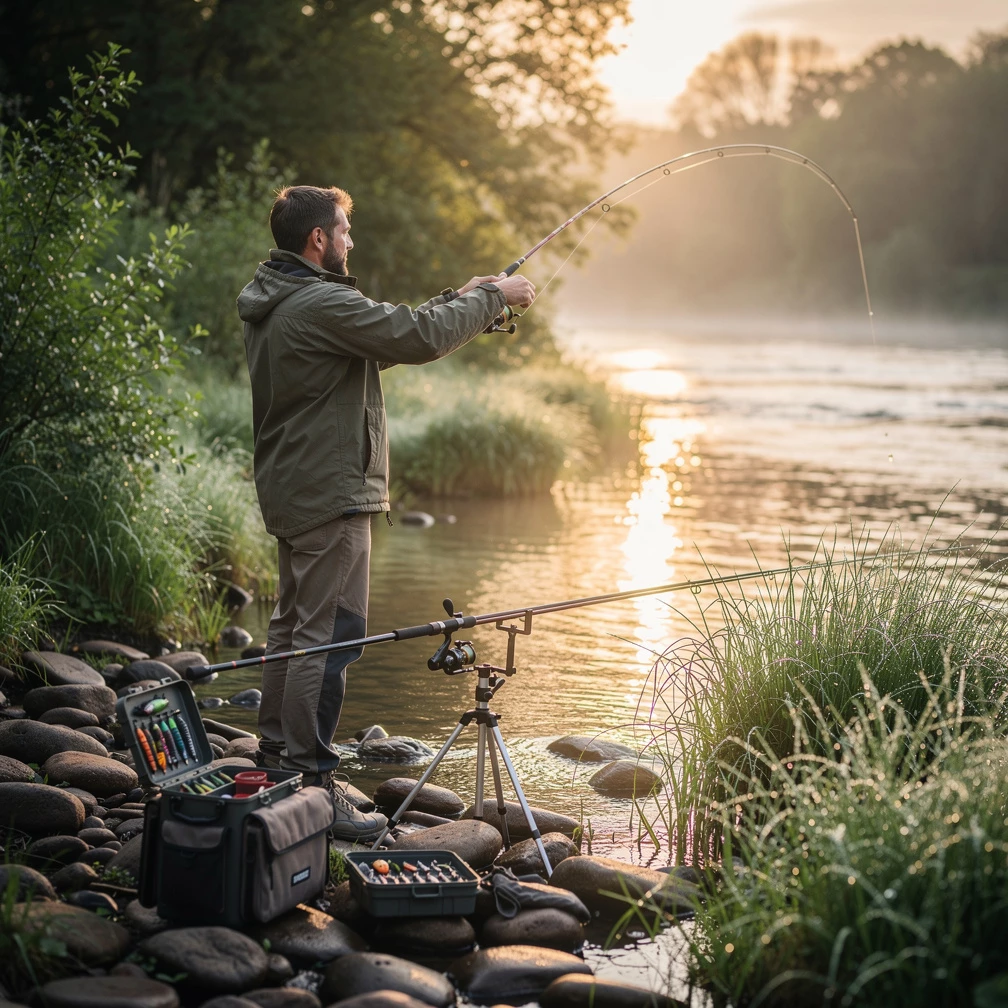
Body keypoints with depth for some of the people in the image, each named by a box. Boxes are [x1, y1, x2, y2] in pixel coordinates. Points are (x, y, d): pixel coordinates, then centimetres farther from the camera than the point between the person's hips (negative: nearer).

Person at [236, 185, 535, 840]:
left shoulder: (273, 304, 14)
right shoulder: (321, 305, -19)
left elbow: (385, 335, 19)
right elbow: (414, 338, -22)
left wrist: (460, 299, 15)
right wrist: (493, 298, -8)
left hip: (292, 491, 11)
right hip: (330, 494, -11)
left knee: (295, 625, 18)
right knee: (330, 634, -8)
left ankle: (277, 756, 28)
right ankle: (312, 781, -6)